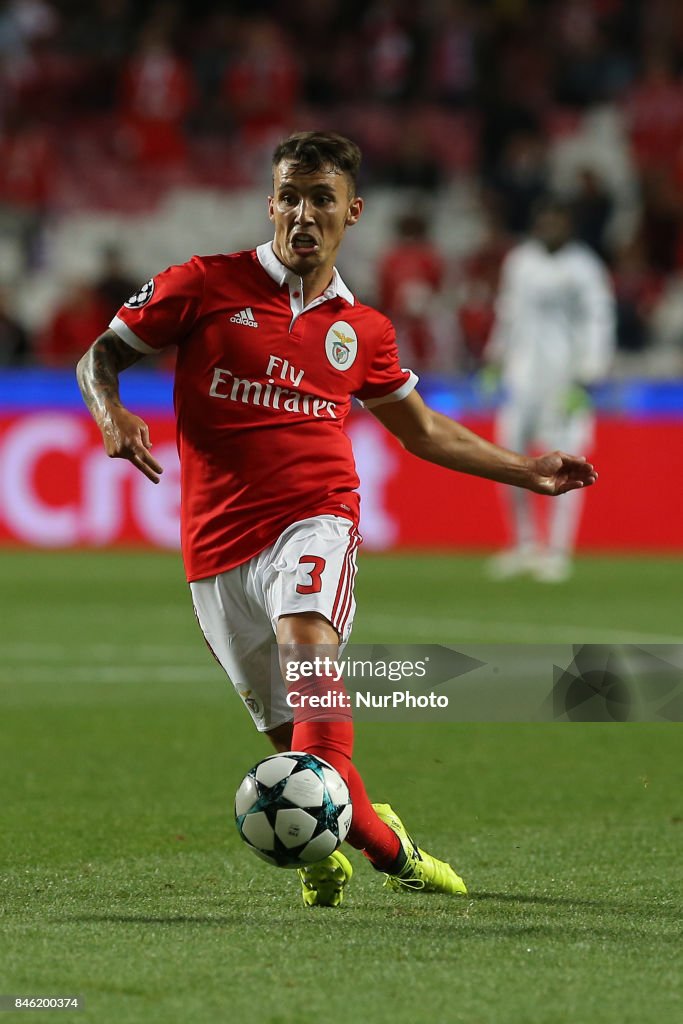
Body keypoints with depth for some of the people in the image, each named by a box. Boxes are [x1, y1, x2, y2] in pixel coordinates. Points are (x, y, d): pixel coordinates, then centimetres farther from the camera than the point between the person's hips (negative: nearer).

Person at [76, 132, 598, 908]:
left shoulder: (361, 330, 13)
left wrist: (527, 473, 25)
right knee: (288, 733, 3)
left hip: (314, 519, 0)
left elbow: (423, 431, 29)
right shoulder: (205, 285, 5)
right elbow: (101, 355, 9)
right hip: (218, 544, 1)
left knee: (308, 643, -33)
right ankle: (384, 843, 25)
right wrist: (111, 413, -13)